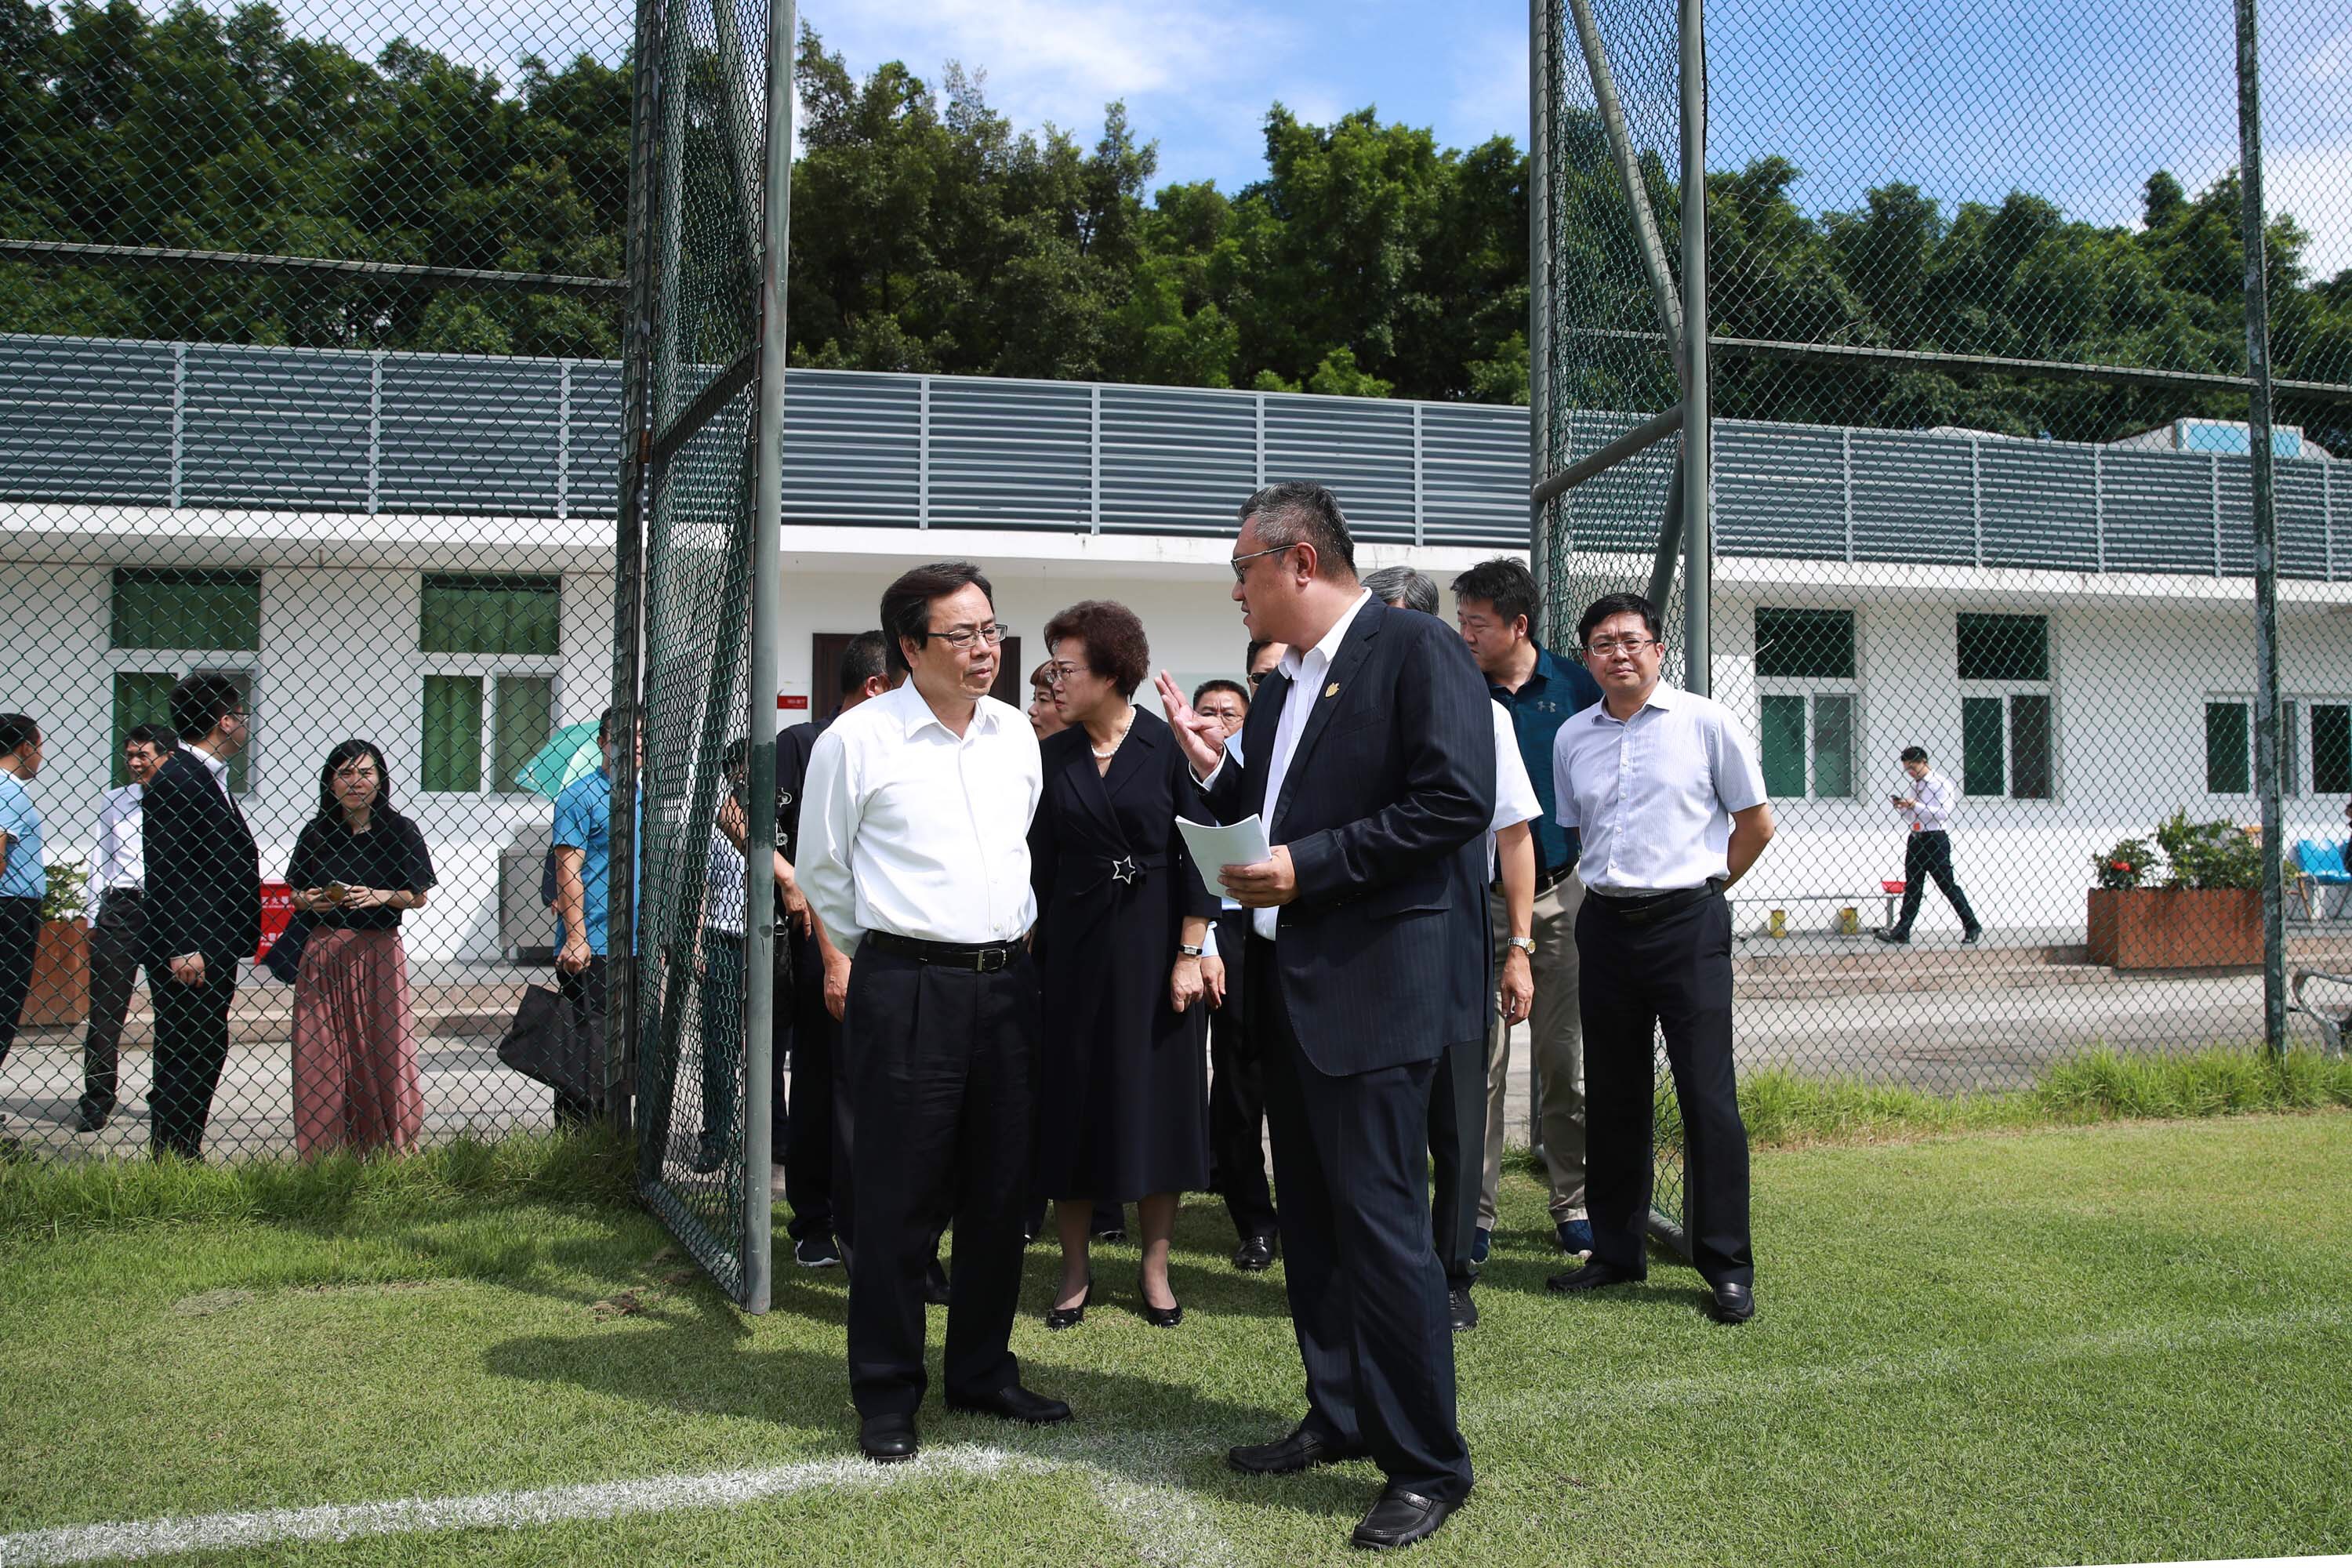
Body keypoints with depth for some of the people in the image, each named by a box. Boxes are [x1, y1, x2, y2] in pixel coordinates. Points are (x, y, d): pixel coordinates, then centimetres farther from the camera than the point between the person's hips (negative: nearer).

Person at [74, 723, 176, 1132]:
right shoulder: (114, 801, 12)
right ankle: (96, 1102, 10)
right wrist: (94, 915, 11)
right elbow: (99, 860, 16)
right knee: (105, 1009, 2)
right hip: (118, 909, 3)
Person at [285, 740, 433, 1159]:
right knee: (319, 1055, 0)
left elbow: (418, 896, 2)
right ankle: (323, 1152, 8)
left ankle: (393, 1147, 4)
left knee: (384, 1048, -5)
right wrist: (306, 900, -5)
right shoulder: (316, 833, 9)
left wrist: (383, 896, -16)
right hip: (321, 953, 3)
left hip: (378, 952, -2)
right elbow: (295, 893, 17)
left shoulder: (399, 831, 2)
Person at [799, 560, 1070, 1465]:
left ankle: (984, 1372, 27)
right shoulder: (857, 740, -6)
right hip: (905, 990, -5)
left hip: (1007, 983, 5)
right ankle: (887, 1397, 15)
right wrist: (891, 950, 8)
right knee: (895, 1200, 1)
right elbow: (821, 869, 3)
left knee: (999, 1193, 12)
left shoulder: (1016, 733, 10)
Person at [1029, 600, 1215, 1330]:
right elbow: (1040, 861, 7)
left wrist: (1190, 953, -10)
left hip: (1153, 943, -2)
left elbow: (1194, 856, -6)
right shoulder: (1053, 756, 4)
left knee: (1157, 1100, 5)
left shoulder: (1168, 748, -5)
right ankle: (1076, 1270, 19)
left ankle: (1155, 1266, 19)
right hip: (1073, 945, 3)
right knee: (1072, 1103, 6)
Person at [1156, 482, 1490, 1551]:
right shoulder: (1279, 689, 17)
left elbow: (1457, 800, -20)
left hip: (1374, 987, -9)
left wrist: (1307, 864, -19)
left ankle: (1428, 1465, 7)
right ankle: (1339, 1416, 31)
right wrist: (1216, 769, 4)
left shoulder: (1416, 651, -10)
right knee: (1311, 1220, 16)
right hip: (1289, 988, 9)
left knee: (1381, 1224, -6)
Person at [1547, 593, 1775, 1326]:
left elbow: (1755, 824, 6)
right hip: (1605, 925, 4)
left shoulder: (1706, 723, -2)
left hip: (1687, 922, -4)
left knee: (1707, 1093, -5)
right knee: (1613, 1097, 10)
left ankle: (1727, 1267, 4)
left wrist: (1702, 886, 8)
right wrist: (1613, 886, 13)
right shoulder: (1572, 737, 8)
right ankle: (1616, 1251, 21)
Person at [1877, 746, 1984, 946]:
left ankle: (1973, 928, 9)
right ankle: (1902, 931, 4)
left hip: (1935, 839, -7)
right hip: (1916, 839, 7)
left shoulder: (1940, 783, -8)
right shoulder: (1914, 785, 14)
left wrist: (1916, 806, -21)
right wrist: (1902, 807, 1)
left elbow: (1944, 813, -19)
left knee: (1948, 885, -2)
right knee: (1912, 886, 5)